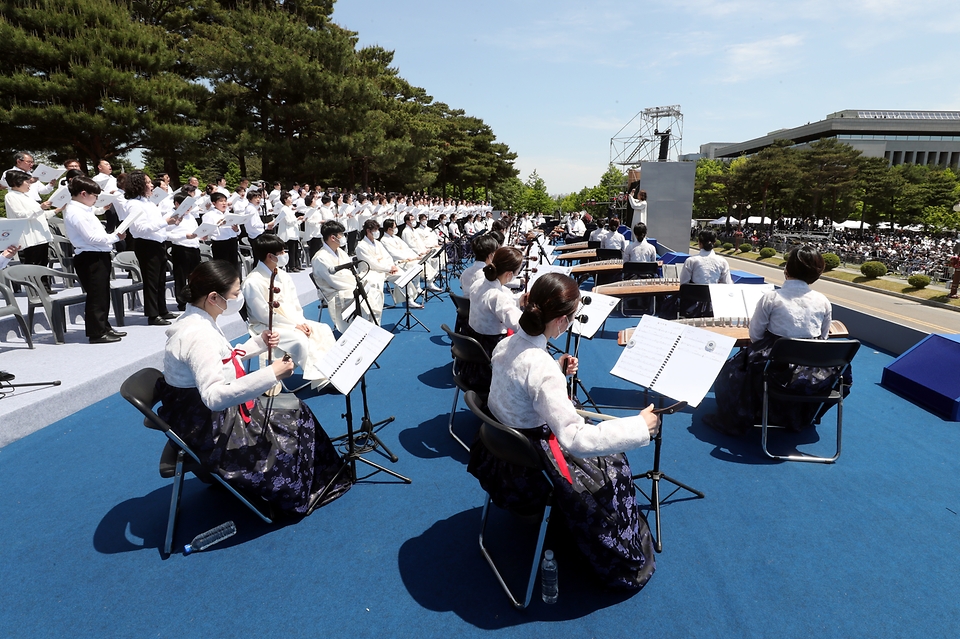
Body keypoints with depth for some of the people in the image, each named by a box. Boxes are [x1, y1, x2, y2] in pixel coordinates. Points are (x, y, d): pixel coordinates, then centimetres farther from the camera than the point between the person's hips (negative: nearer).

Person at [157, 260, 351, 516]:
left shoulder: (199, 320, 1)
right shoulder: (197, 335, -30)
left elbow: (221, 360, 15)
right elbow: (214, 396, -39)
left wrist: (259, 343, 3)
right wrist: (270, 374, -41)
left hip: (217, 414, 10)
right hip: (206, 430, -10)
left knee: (295, 411, 12)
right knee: (293, 431, 0)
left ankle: (318, 480, 25)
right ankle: (293, 496, 24)